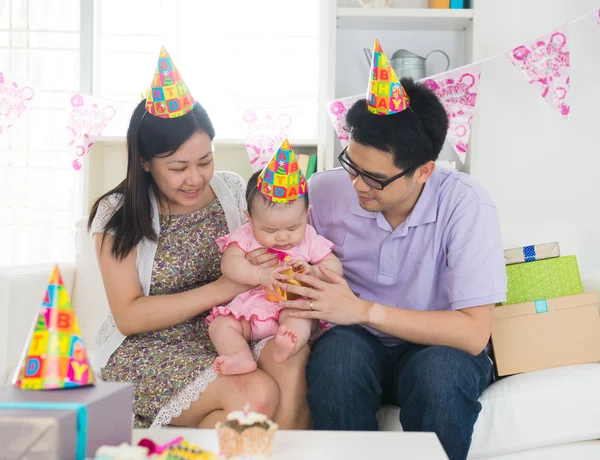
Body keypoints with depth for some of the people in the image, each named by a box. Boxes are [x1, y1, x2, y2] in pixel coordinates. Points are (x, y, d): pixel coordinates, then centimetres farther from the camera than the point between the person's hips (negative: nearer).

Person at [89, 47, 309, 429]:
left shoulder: (232, 190, 7)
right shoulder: (118, 215, -4)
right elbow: (128, 316, -10)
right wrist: (222, 288, -18)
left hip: (228, 333, 4)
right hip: (146, 348, -4)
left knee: (293, 367, -30)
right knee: (256, 394, -30)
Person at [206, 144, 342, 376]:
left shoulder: (310, 240, 4)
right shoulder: (245, 237, 2)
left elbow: (335, 267, 5)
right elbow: (229, 264, -12)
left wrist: (312, 271, -17)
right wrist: (261, 275, -27)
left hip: (292, 305, -2)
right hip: (249, 305, 2)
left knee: (301, 318, -34)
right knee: (220, 324, -21)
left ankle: (286, 347, -63)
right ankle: (241, 357, -45)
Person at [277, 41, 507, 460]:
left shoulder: (465, 205, -18)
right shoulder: (326, 190, -8)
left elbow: (473, 334, -22)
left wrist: (364, 311, -26)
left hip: (438, 347, -2)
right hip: (359, 344, 2)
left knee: (438, 371, -37)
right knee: (336, 355, -33)